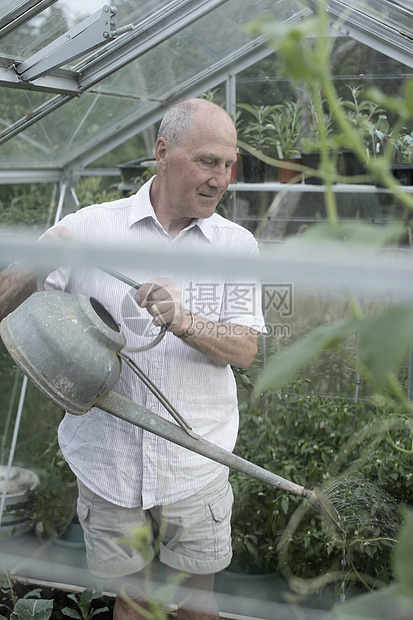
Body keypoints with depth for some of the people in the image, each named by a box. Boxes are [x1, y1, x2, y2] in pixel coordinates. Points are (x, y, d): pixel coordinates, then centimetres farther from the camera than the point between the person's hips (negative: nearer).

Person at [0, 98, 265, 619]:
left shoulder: (236, 244, -1)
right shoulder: (91, 228, -5)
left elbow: (245, 350, -7)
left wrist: (184, 322, -26)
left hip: (195, 465, 1)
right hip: (107, 459, 0)